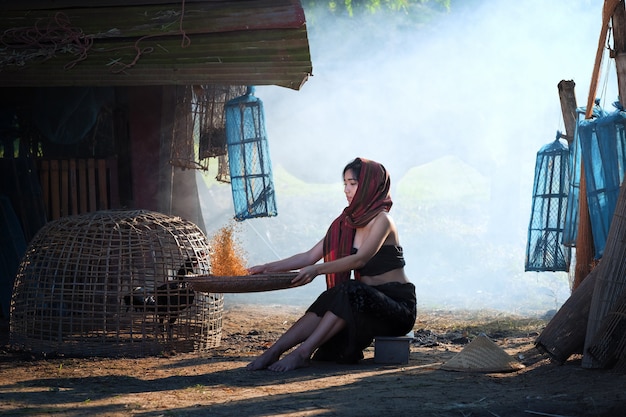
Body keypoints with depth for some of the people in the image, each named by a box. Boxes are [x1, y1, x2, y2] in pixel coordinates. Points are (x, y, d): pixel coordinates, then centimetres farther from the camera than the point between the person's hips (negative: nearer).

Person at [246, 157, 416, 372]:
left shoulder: (381, 220, -11)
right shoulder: (345, 224, 12)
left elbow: (360, 259, -25)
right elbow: (309, 256, 10)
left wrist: (318, 270, -36)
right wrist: (269, 268, 1)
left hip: (399, 305, -6)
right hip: (365, 301, 7)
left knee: (351, 291, -33)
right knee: (329, 301, -22)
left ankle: (302, 353, -39)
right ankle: (274, 351, -36)